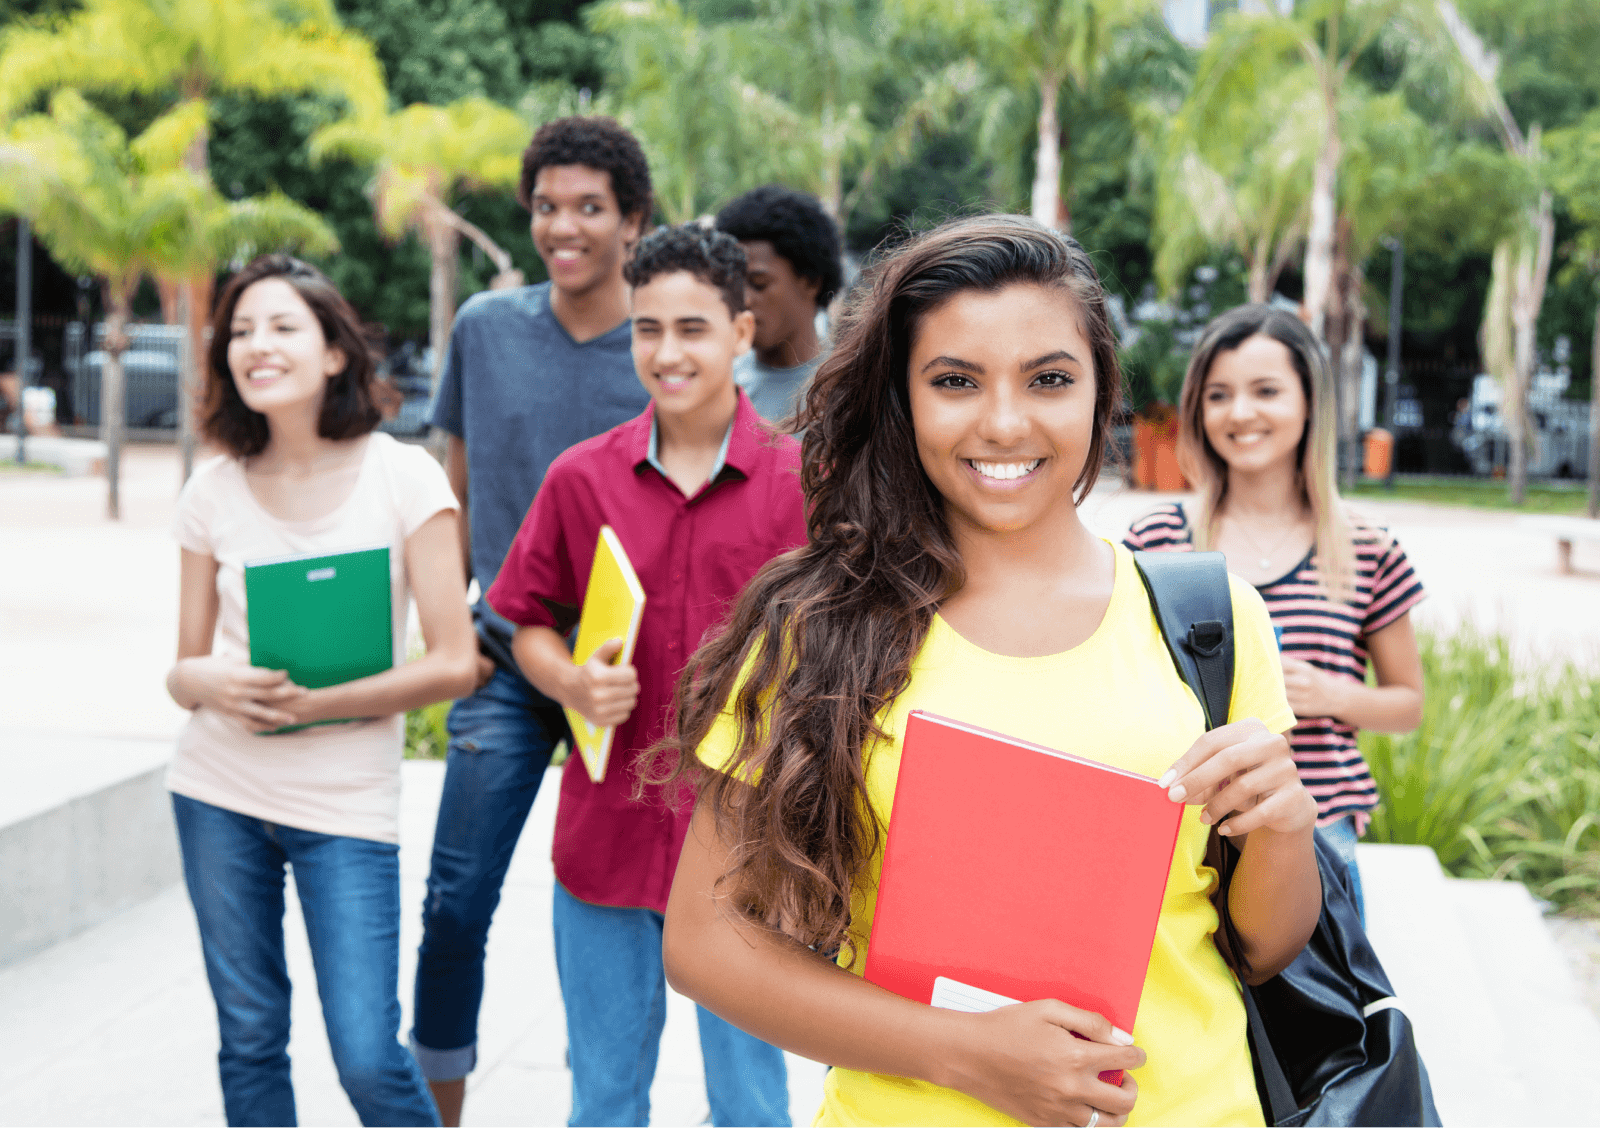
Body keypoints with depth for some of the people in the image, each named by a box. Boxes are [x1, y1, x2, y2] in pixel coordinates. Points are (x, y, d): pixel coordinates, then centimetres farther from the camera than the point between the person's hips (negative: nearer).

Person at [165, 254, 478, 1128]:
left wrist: (316, 705, -19)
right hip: (218, 792, 3)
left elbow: (452, 663, -10)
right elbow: (185, 666, 8)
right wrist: (205, 681, -15)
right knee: (249, 1042, 11)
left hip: (347, 802, -3)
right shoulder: (213, 490, 2)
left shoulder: (402, 476, -7)